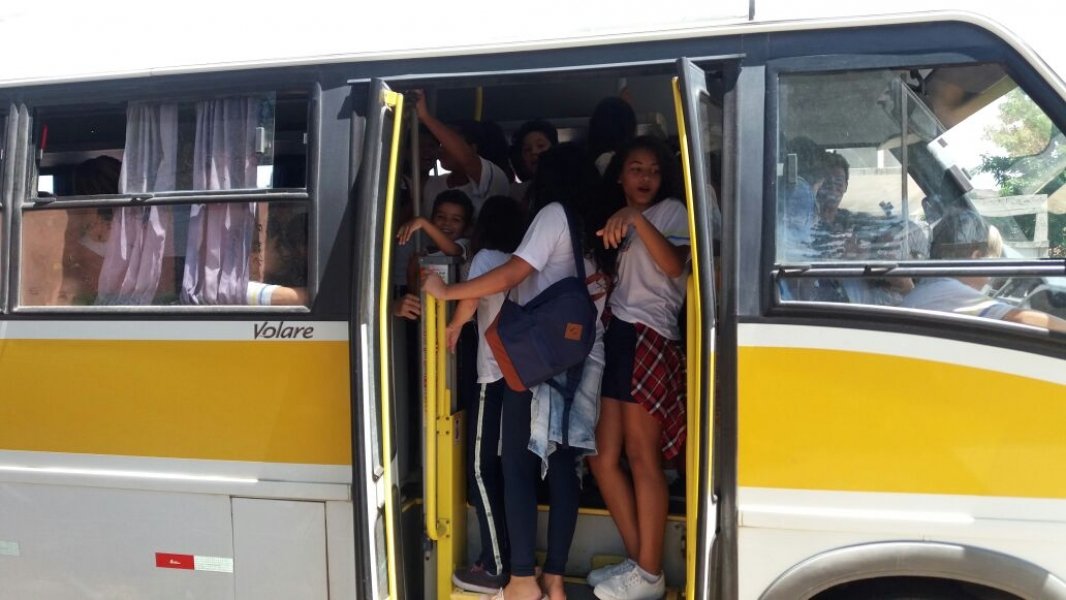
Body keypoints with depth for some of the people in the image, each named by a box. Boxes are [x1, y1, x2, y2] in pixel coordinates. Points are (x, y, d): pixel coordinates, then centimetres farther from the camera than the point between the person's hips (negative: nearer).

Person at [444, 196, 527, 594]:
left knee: (483, 469, -1)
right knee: (511, 467, 13)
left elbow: (470, 299, -19)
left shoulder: (487, 257, -2)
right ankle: (517, 559, 19)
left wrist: (453, 328, -1)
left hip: (496, 375, -6)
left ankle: (495, 568, 0)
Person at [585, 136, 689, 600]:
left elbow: (674, 264, -16)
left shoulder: (671, 211, 5)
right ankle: (638, 560, 16)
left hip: (648, 339, -7)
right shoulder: (613, 223, 26)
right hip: (613, 336, 7)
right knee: (602, 457, 5)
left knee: (642, 458, -7)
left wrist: (636, 219, -25)